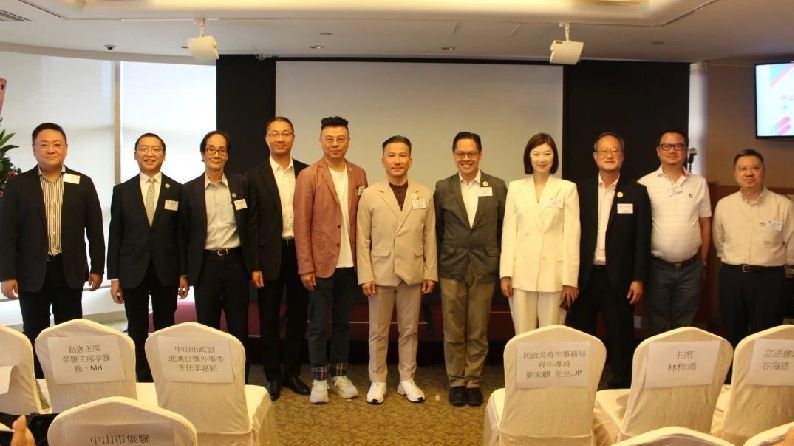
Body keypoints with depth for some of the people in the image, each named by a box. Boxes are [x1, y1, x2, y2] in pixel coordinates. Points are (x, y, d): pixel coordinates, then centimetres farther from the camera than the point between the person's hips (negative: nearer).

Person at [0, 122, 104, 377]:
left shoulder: (83, 184, 4)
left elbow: (94, 229, 5)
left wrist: (97, 268, 3)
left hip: (70, 271, 1)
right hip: (32, 273, -1)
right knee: (35, 335, 7)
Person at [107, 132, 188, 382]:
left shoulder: (177, 190, 2)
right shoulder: (122, 191, 4)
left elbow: (183, 234, 1)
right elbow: (115, 236, 3)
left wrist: (184, 273, -2)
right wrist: (114, 277, -1)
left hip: (166, 272, 0)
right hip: (133, 272, 1)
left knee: (165, 329, 8)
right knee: (137, 331, 7)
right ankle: (142, 378, 18)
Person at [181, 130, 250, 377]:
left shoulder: (240, 184, 4)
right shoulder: (190, 189, 3)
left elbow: (249, 225, 6)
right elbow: (185, 233, 5)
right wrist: (184, 271, 3)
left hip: (235, 262, 0)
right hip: (205, 264, 0)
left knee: (239, 327, 7)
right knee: (207, 327, 7)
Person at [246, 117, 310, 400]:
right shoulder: (255, 176, -1)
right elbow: (253, 224, -3)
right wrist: (254, 265, -8)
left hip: (300, 252, 2)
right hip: (270, 255, -2)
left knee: (298, 316, 10)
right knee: (269, 319, 7)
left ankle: (291, 372, 24)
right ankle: (273, 376, 20)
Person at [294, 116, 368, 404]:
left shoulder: (359, 175, 7)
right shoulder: (308, 176, -6)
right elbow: (301, 225, -8)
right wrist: (306, 267, -12)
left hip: (350, 263, 4)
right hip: (322, 263, -4)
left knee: (343, 322, 13)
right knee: (319, 324, 5)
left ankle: (340, 375, 24)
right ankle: (319, 379, 16)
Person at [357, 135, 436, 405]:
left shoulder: (424, 195, 3)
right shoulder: (370, 195, -2)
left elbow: (430, 237, 5)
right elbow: (363, 239, -2)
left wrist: (430, 273, 1)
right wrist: (365, 275, -7)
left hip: (413, 273, 2)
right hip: (381, 272, -1)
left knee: (409, 330, 11)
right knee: (378, 331, 8)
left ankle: (407, 380, 24)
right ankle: (378, 381, 20)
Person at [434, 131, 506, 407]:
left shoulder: (497, 187, 2)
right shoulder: (443, 188, 3)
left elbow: (504, 228, 5)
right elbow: (437, 229, 7)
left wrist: (501, 265, 4)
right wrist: (436, 265, 5)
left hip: (484, 269, 0)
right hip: (451, 268, 0)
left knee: (478, 332, 7)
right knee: (453, 331, 7)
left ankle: (474, 381, 20)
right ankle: (456, 381, 19)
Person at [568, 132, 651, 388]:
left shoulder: (637, 193, 2)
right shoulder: (580, 190, 4)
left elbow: (642, 240, 0)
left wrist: (638, 279, -5)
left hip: (618, 278, -1)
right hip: (584, 276, 1)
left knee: (620, 338, 6)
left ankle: (621, 387, 19)